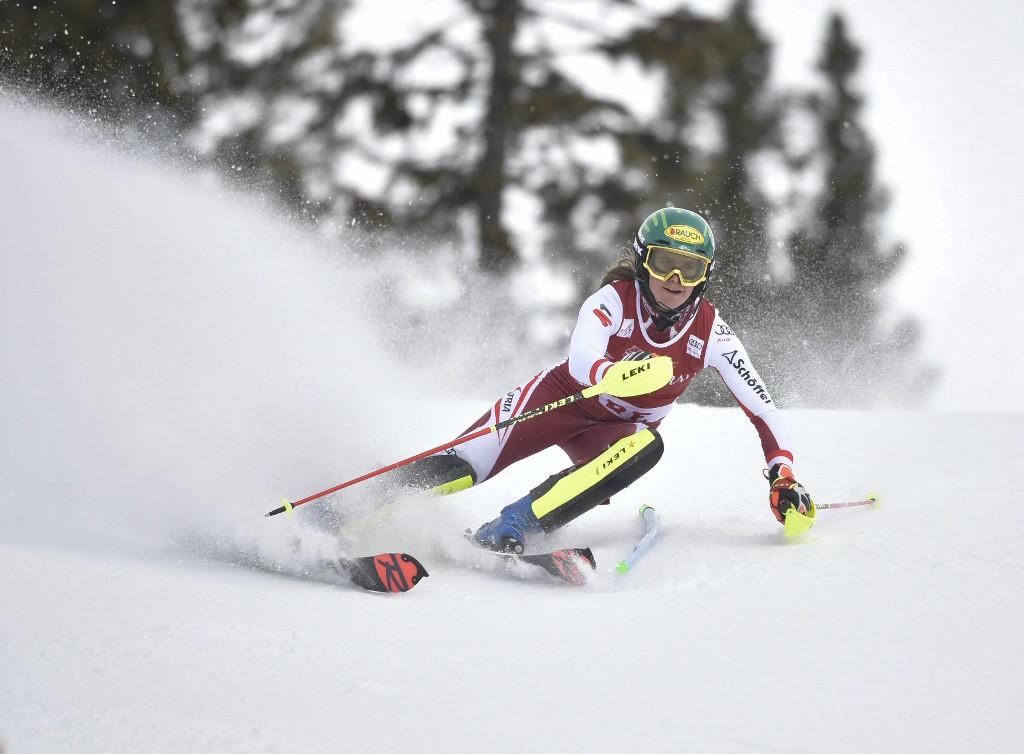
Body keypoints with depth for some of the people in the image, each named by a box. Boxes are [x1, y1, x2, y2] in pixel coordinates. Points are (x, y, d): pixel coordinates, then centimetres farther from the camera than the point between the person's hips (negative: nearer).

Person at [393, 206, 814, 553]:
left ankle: (515, 525, -38)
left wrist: (783, 476, -24)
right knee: (458, 472, -24)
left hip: (617, 429, 2)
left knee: (647, 447, -36)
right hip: (563, 398, -2)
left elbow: (761, 406, -12)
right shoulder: (615, 299, -22)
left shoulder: (709, 332, -14)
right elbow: (581, 360, -40)